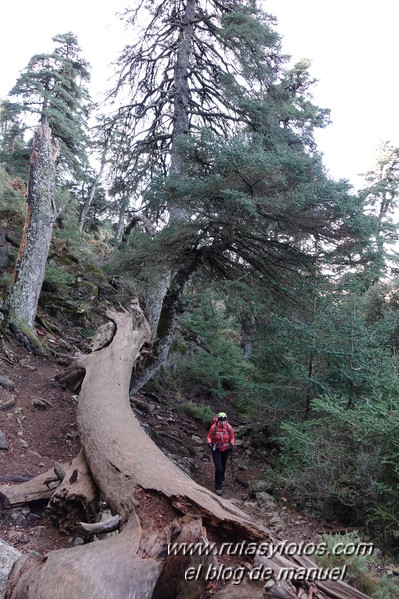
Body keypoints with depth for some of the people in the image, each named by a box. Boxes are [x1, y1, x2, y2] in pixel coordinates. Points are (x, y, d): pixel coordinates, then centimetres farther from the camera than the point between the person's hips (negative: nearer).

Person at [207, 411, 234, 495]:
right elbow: (209, 437, -6)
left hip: (225, 450, 3)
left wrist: (231, 444, -16)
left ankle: (221, 480, 46)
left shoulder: (229, 428, -16)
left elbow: (232, 438, 1)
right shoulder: (214, 427, -21)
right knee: (218, 468, -11)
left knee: (223, 467, 21)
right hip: (216, 450, -3)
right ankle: (218, 487, 1)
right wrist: (209, 443, -24)